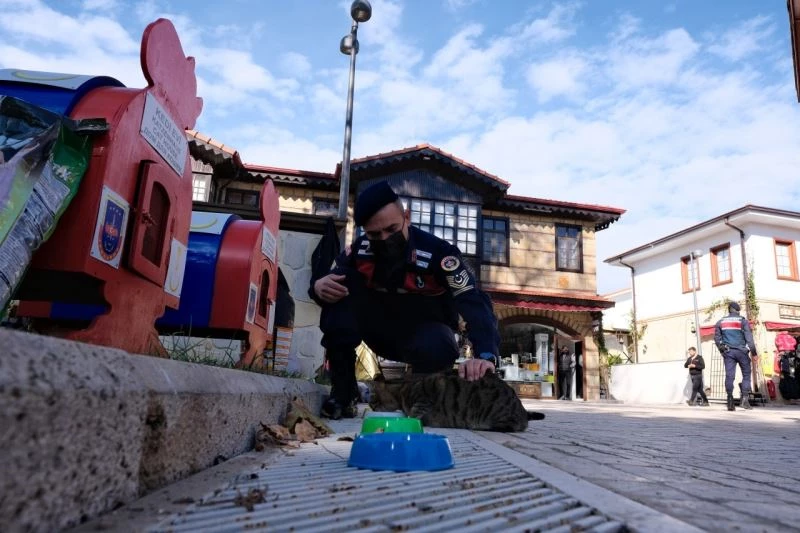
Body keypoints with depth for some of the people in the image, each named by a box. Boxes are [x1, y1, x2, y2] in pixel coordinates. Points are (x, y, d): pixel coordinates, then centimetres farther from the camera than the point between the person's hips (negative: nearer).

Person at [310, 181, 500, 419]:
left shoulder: (437, 252, -26)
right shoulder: (360, 250, -14)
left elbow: (474, 303, -35)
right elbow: (328, 285, -4)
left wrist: (485, 355, -53)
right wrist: (318, 287, -31)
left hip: (426, 330, -3)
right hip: (386, 333, 3)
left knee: (435, 349, -41)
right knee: (339, 291, -22)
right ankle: (343, 392, -19)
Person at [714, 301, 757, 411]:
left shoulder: (721, 322, 7)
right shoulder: (743, 321, -1)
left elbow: (717, 338, 8)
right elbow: (749, 338, -5)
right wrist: (754, 352, -1)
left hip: (728, 352, 2)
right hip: (741, 351, -2)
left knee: (729, 375, -1)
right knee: (746, 374, 9)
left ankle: (730, 402, -5)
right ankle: (745, 399, 0)